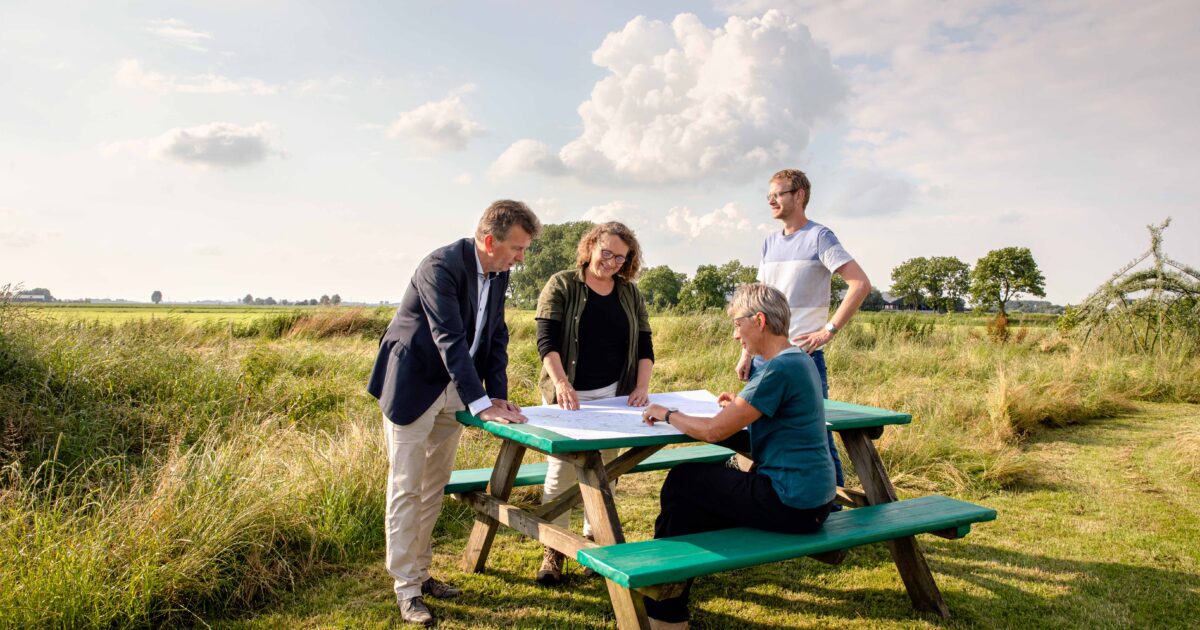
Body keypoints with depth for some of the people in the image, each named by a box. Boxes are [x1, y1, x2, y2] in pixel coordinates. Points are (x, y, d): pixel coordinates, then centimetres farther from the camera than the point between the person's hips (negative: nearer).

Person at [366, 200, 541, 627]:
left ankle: (420, 571, 27)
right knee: (407, 488, 0)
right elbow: (450, 339, -31)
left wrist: (498, 395, -7)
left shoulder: (498, 273, 0)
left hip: (453, 390, 8)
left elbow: (496, 336, 3)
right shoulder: (442, 267, -25)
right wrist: (482, 404, -35)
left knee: (434, 487, 14)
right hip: (413, 386, -7)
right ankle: (405, 587, 10)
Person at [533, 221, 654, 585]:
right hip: (567, 395, -3)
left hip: (614, 395, 4)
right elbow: (547, 340, -12)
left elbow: (644, 346, 9)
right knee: (562, 470, -4)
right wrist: (561, 383, -27)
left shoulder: (630, 294, 9)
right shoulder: (561, 286, -3)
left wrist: (641, 387, -6)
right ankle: (553, 551, 7)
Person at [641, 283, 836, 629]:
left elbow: (714, 431, -20)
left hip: (791, 503, -9)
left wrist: (667, 414, -5)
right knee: (691, 507, 14)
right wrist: (741, 405, 11)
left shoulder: (779, 369, -21)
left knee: (682, 481, 3)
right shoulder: (800, 360, 9)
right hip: (812, 496, 9)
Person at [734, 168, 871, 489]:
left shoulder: (818, 237, -5)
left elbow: (861, 284, -13)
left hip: (803, 355, -7)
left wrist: (829, 330, -16)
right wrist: (746, 353, 11)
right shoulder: (770, 243, 15)